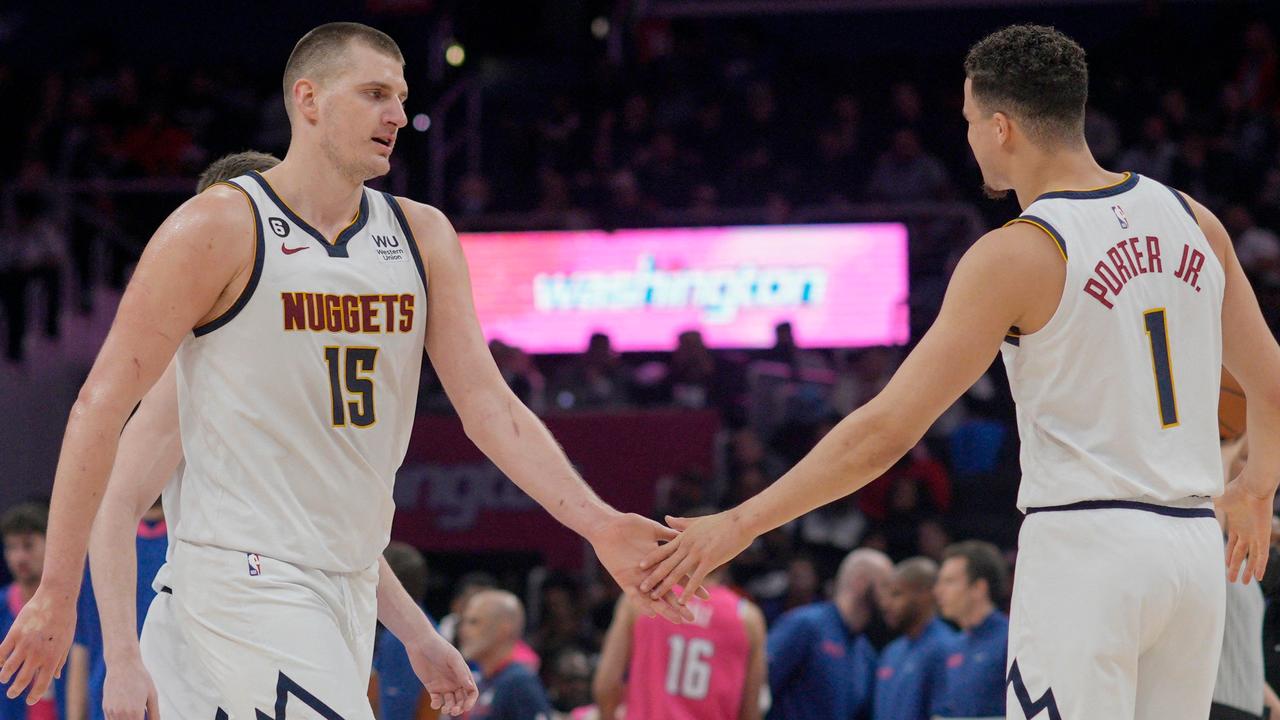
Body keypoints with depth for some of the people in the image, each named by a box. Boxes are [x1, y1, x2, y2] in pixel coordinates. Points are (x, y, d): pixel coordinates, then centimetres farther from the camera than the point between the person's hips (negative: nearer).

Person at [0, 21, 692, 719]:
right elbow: (100, 408, -9)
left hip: (350, 583, 7)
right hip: (244, 577, -7)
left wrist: (598, 526, -6)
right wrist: (57, 596, -12)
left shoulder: (423, 237, 10)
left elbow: (488, 405, 7)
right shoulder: (219, 229, -9)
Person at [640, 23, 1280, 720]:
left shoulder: (1017, 255, -10)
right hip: (1195, 545, 6)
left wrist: (741, 523, -6)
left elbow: (886, 430, -12)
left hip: (1085, 542, -6)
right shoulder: (1192, 221, 8)